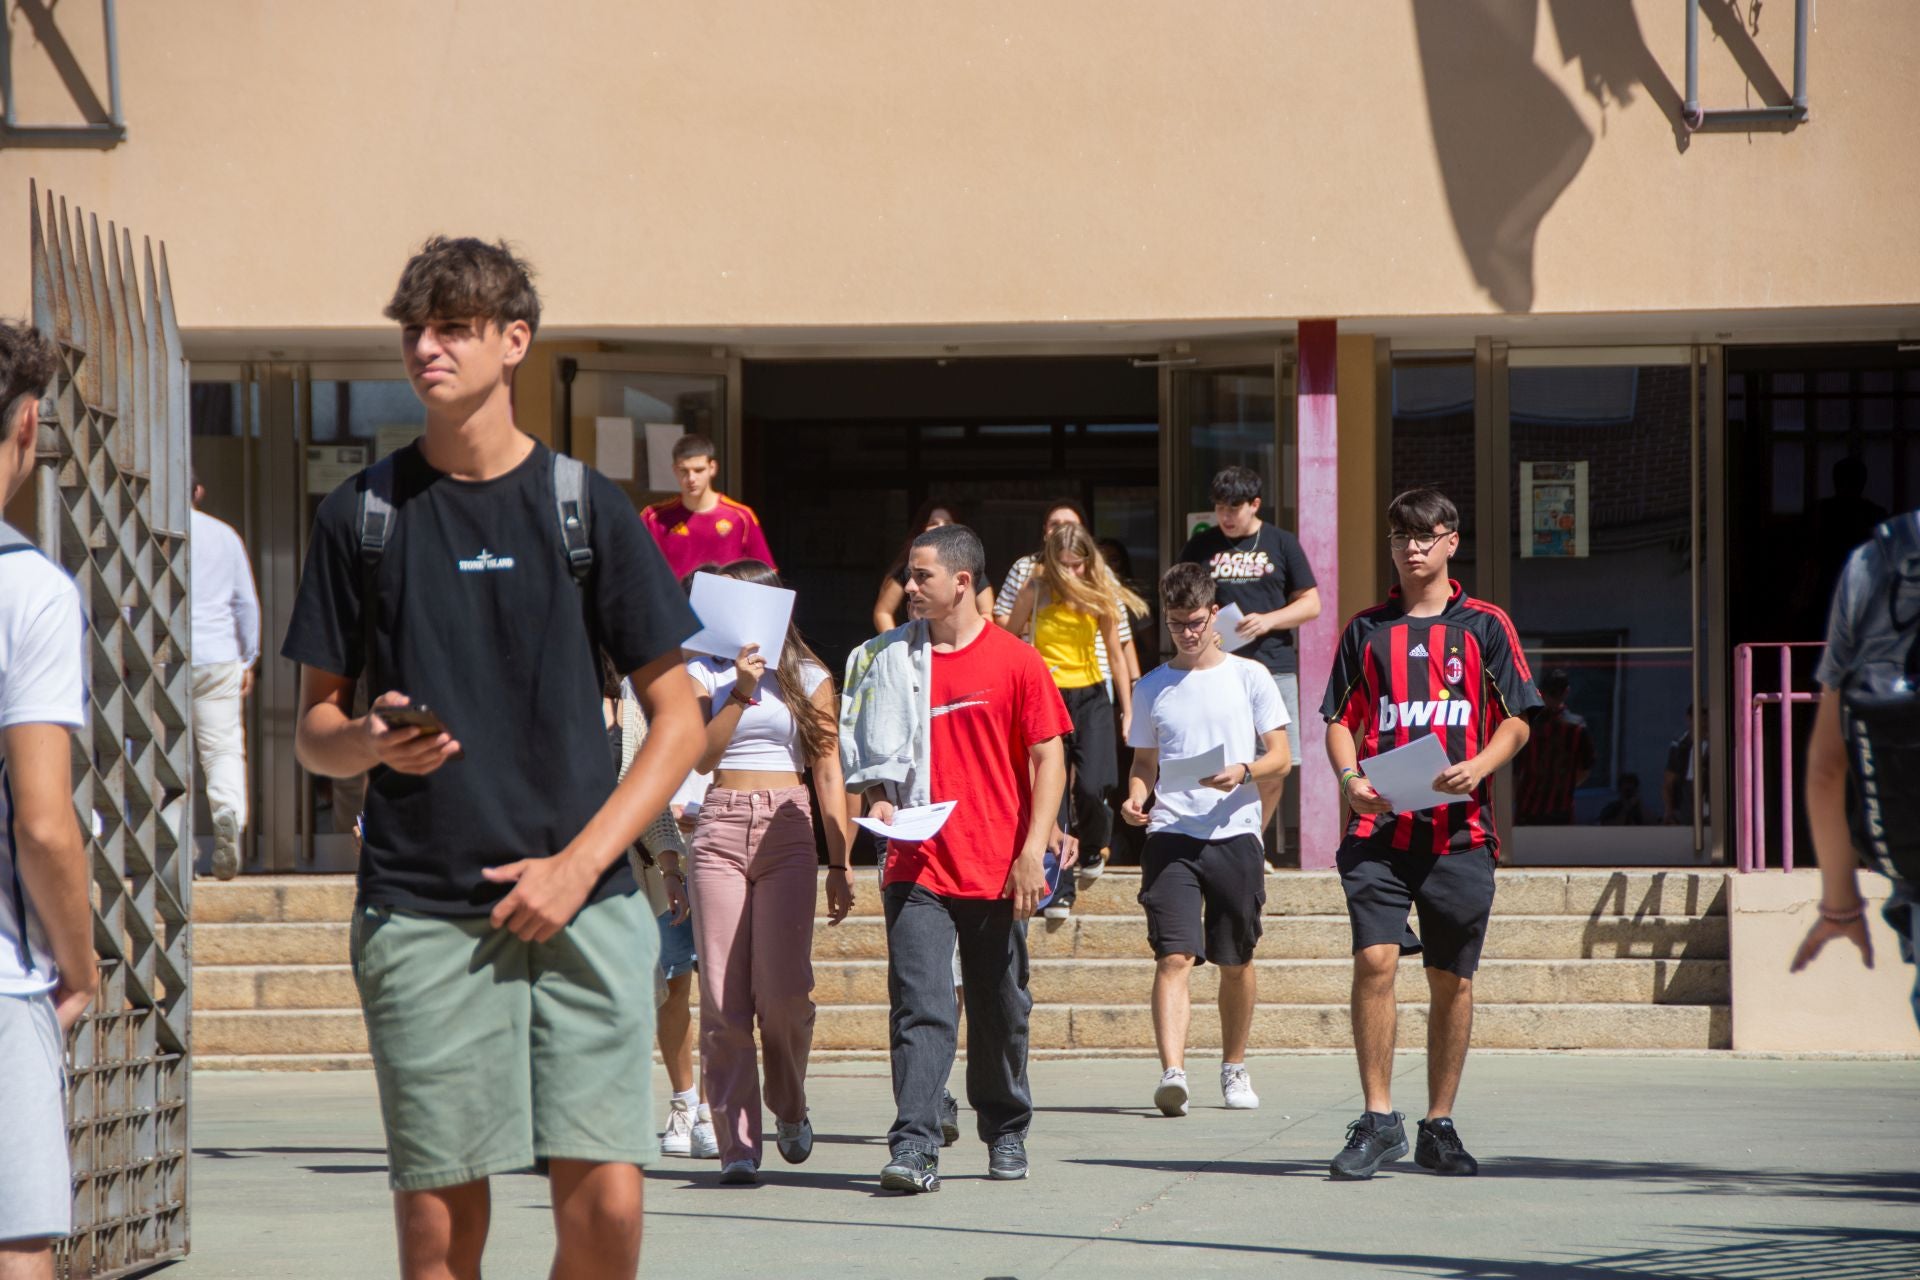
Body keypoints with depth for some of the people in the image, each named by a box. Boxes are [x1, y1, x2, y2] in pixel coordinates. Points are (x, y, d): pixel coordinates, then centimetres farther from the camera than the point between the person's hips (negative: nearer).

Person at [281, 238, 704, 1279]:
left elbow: (678, 720, 7)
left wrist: (578, 862, -5)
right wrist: (372, 742, -11)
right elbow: (313, 731, 13)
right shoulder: (362, 515, 9)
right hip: (419, 911, 1)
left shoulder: (584, 507, 6)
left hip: (580, 909, -1)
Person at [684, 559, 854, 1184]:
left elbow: (829, 770, 9)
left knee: (783, 990, -10)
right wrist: (741, 690, -14)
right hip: (720, 828, 0)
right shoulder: (704, 673, 9)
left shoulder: (809, 678, 10)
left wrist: (840, 862, 5)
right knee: (723, 997, -5)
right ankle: (737, 1143, -2)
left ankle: (790, 1109, 17)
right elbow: (701, 756, -4)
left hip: (788, 829, 0)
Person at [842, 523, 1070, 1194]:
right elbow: (871, 749, 17)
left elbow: (1049, 759, -2)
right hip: (917, 866, 1)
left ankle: (1006, 1133, 29)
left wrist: (1032, 852, -10)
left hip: (997, 869, -1)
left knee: (1002, 1010, 11)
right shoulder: (890, 658, 7)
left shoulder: (1015, 662, -1)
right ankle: (914, 1147, -17)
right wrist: (877, 798, -4)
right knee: (920, 1006, -11)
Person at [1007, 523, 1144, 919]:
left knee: (1092, 787, -13)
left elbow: (1115, 651, 8)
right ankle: (1059, 891, -3)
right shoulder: (1036, 590, -4)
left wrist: (1128, 709, 9)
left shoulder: (1099, 594, 1)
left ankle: (1093, 847, 21)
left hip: (1091, 697, 1)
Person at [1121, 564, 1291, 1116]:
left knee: (1236, 962, 9)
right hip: (1171, 836, 0)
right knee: (1174, 956, -15)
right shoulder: (1151, 688, 12)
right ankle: (1173, 1072, -26)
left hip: (1235, 833, 0)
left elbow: (1281, 757, 5)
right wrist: (1135, 798, -3)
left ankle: (1234, 1067, 28)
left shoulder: (1248, 677, 6)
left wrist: (1243, 771, -15)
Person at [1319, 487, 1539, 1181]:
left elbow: (1516, 720, 7)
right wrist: (1350, 777, -6)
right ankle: (1378, 1120, -8)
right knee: (1374, 960, -14)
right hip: (1379, 828, 0)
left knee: (1452, 979, 5)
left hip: (1459, 830, 0)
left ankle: (1439, 1126, 15)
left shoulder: (1484, 626, 8)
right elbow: (1341, 720, 14)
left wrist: (1477, 768, -12)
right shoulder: (1366, 629, 12)